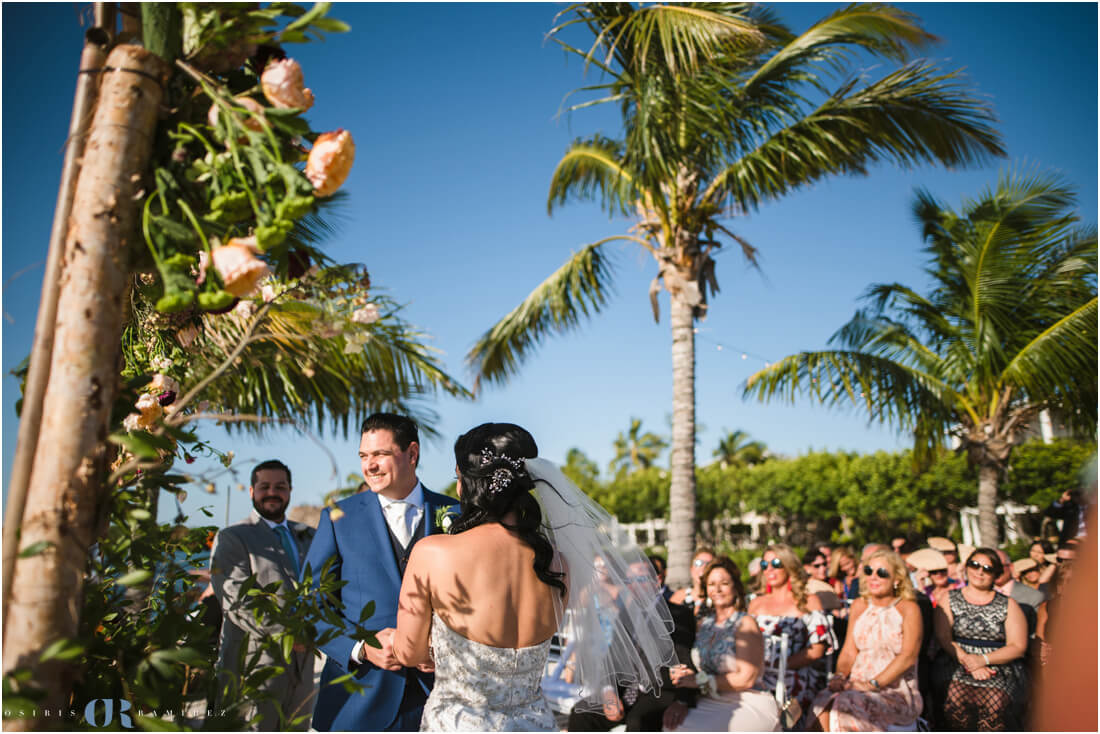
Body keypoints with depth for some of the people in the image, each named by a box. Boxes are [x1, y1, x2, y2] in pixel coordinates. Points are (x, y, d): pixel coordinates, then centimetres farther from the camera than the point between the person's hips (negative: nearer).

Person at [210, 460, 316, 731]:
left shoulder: (308, 536, 17)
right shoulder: (231, 538, -1)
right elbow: (236, 601, -12)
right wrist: (282, 633, -19)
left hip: (301, 663, 6)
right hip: (254, 664, -5)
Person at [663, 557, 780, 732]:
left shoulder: (745, 624, -4)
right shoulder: (704, 623, 14)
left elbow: (746, 679, -11)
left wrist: (700, 681, -14)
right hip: (710, 703, 6)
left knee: (683, 728, -29)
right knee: (669, 722, -23)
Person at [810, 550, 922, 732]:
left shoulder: (908, 608, 0)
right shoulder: (859, 606, 16)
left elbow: (908, 656, -11)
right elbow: (849, 651, 12)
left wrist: (873, 684, -20)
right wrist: (840, 676, -8)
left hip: (898, 693, -4)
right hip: (857, 686, 4)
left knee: (847, 705, -33)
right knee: (824, 703, -28)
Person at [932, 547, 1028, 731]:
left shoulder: (1008, 605, 12)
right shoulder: (950, 599, 13)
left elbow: (1018, 647, 4)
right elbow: (943, 637, 3)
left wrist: (983, 659, -10)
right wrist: (967, 661, -12)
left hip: (1001, 670, 0)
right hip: (956, 667, 0)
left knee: (994, 704, -32)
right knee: (956, 700, -31)